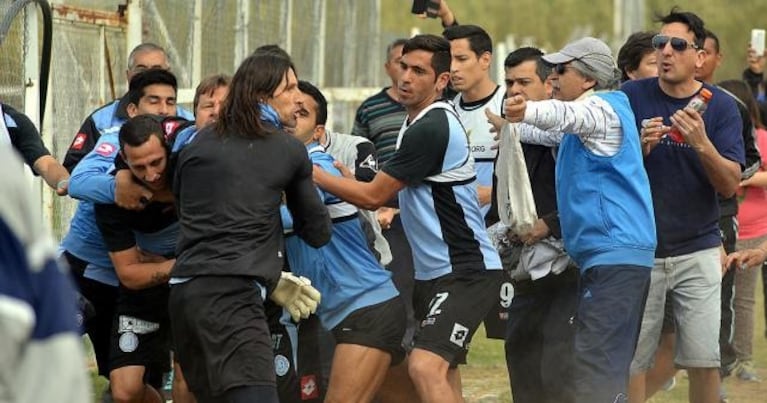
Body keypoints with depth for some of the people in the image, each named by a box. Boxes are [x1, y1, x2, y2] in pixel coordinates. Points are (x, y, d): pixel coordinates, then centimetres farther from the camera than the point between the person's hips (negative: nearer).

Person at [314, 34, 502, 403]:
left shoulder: (431, 129, -19)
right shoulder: (418, 121, 12)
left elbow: (373, 197, -14)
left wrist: (312, 174, -5)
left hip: (465, 272, -11)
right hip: (434, 272, 11)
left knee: (426, 367, -25)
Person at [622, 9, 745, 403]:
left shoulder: (719, 106, -1)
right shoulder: (631, 97, -1)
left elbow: (730, 185, -7)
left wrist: (702, 144, -25)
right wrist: (641, 147, -19)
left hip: (697, 250, 0)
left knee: (704, 362, -2)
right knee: (630, 362, 1)